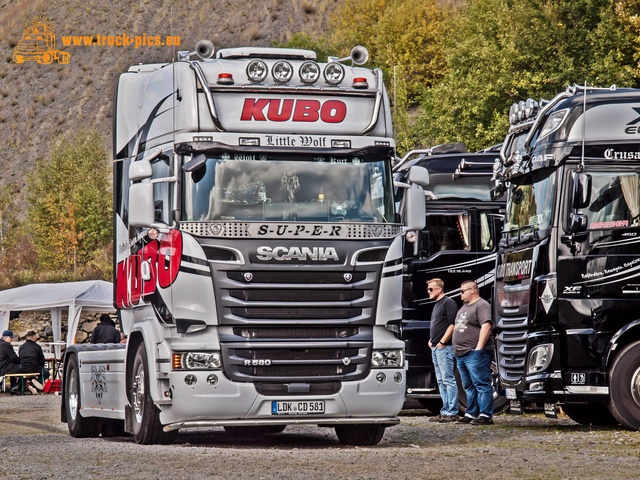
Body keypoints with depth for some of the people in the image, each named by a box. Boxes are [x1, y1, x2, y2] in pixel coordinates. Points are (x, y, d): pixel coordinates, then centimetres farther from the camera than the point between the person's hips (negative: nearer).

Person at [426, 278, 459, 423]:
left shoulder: (448, 303, -9)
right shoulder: (437, 305, 21)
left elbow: (453, 324, -17)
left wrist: (442, 342, -18)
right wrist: (432, 340, 16)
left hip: (444, 347, -10)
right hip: (435, 348, 10)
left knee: (448, 380, -10)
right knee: (441, 381, 10)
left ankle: (451, 412, -11)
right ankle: (445, 411, 13)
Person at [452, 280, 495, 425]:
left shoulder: (481, 305, -9)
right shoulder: (464, 307, 22)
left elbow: (486, 326, -20)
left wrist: (479, 347, -24)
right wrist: (457, 349, 22)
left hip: (475, 353, -10)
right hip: (461, 354, 10)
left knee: (481, 384, -10)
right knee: (469, 386, 12)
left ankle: (485, 415, -12)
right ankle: (471, 414, 16)